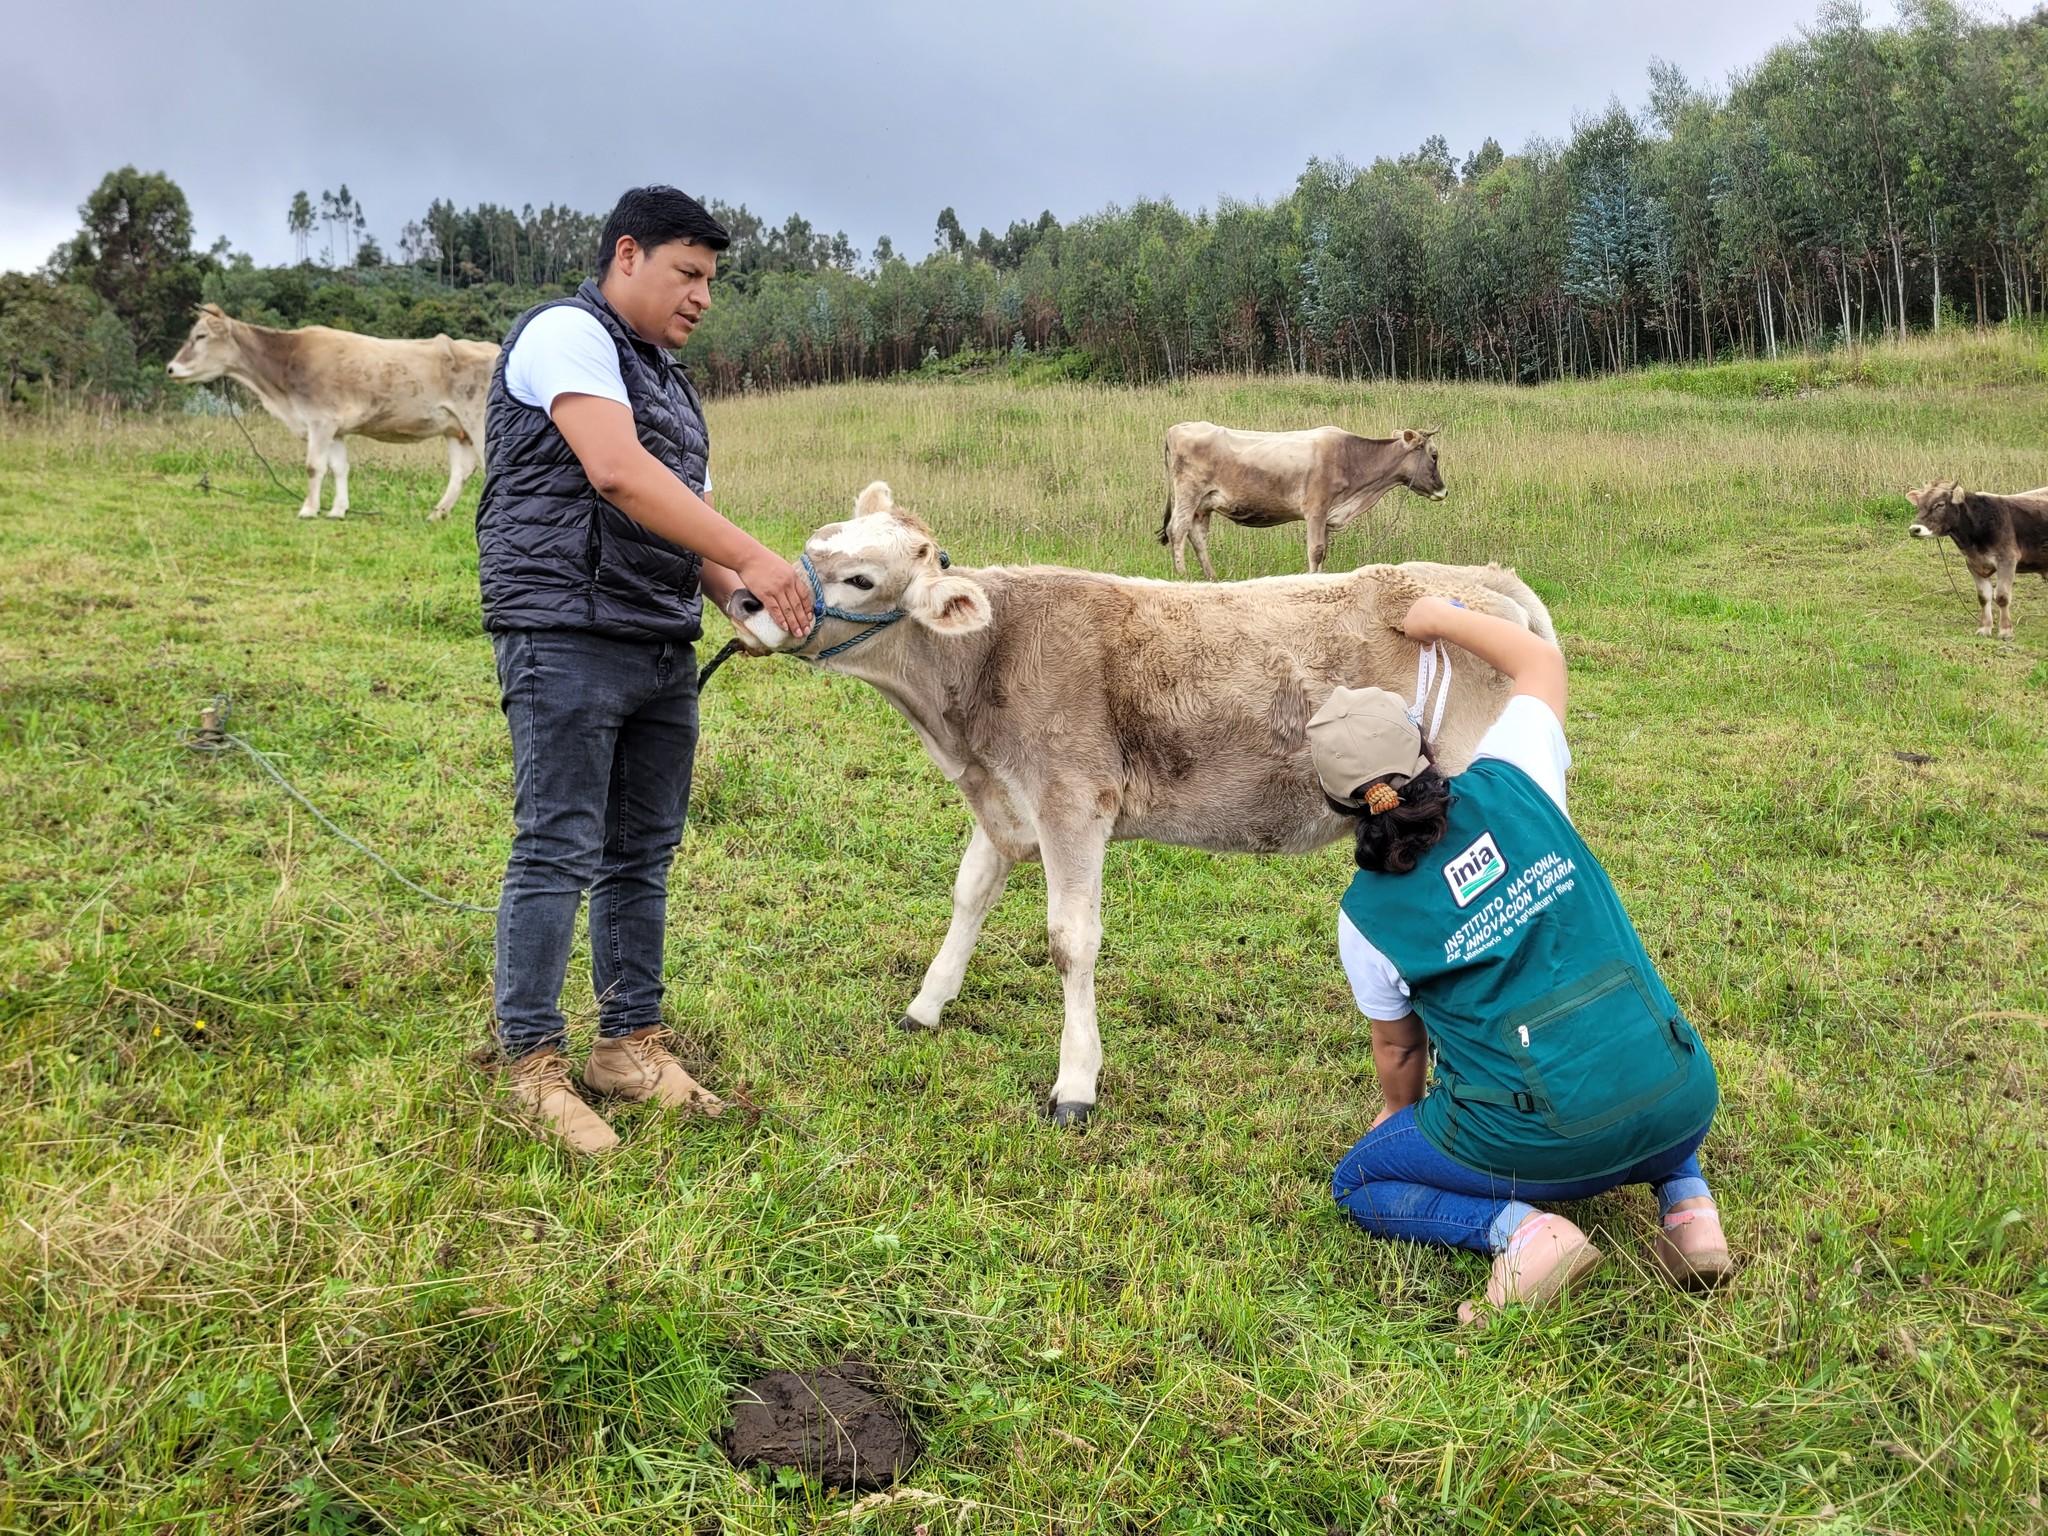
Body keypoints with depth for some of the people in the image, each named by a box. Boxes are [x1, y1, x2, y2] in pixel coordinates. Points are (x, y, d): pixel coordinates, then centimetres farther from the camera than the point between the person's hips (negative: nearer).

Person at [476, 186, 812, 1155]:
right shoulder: (566, 332, -5)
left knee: (643, 855, 10)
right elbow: (618, 474, -20)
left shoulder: (668, 384, 23)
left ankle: (630, 1045, 19)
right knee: (558, 853, -6)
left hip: (664, 649, 9)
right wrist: (753, 557, -24)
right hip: (568, 635, -9)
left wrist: (742, 597, -1)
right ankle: (533, 1064, 2)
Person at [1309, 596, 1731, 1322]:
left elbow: (1398, 1047, 12)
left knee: (1358, 1183, 19)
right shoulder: (1509, 784, -2)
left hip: (1543, 1145, -4)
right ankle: (1687, 1200, 15)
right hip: (1683, 1107, 4)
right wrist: (1442, 618, 26)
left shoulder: (1367, 916, -5)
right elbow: (1544, 660, 17)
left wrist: (1402, 1110, 33)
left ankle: (1519, 1226, -7)